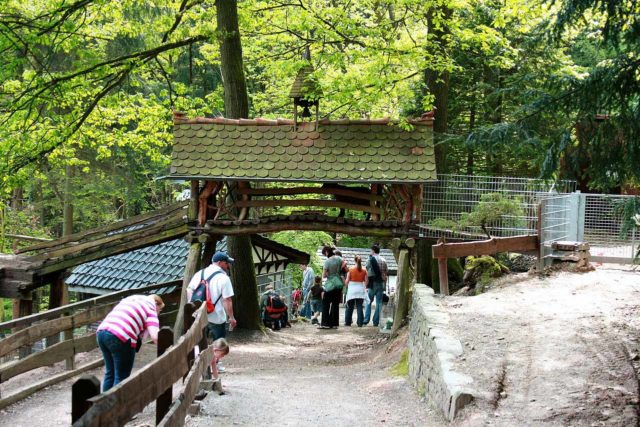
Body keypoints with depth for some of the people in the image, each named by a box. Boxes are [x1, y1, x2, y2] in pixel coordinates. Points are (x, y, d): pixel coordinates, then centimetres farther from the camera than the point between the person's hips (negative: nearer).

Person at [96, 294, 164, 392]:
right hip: (121, 338, -7)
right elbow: (155, 336, -8)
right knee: (121, 377, 3)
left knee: (110, 373, 21)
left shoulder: (130, 299, 28)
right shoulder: (151, 310, 7)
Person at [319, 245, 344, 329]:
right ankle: (334, 323, 10)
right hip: (339, 283, 5)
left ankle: (325, 323, -2)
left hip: (330, 284, -5)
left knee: (325, 303, 3)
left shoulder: (327, 261, -14)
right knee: (335, 304, 10)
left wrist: (328, 274, 7)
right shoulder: (339, 259, 0)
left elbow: (324, 275, -13)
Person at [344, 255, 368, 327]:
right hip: (360, 289, 1)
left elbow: (347, 280, -4)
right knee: (359, 307, 3)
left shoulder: (351, 269, -5)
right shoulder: (364, 270, -1)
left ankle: (347, 322, 13)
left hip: (352, 289, -1)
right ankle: (360, 323, -2)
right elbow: (366, 281, 1)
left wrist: (347, 286, 16)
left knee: (349, 307, 10)